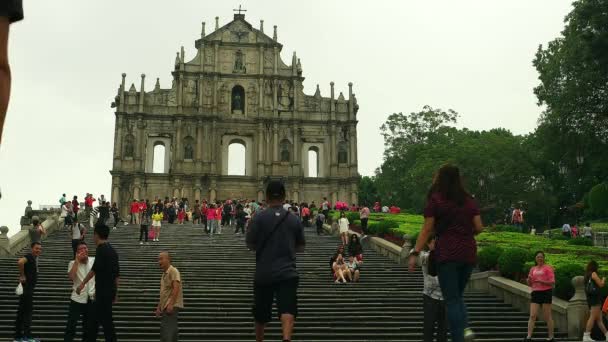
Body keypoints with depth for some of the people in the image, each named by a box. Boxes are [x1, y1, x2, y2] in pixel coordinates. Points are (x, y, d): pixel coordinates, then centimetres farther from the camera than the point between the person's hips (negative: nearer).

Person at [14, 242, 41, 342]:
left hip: (29, 288, 10)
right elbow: (20, 262, -36)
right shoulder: (29, 256, -14)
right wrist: (22, 276, -25)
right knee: (28, 311, -8)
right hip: (26, 288, -10)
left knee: (22, 311, 11)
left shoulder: (34, 258, 16)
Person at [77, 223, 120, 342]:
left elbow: (94, 269, -18)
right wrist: (115, 293, 20)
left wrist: (82, 284, -10)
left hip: (103, 292, -9)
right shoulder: (112, 250, 13)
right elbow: (117, 275, 15)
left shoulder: (101, 249, -13)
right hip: (110, 291, 9)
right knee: (94, 319, 18)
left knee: (106, 321, -4)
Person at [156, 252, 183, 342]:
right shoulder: (164, 274, 20)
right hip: (165, 307, 9)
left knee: (167, 334, -17)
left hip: (172, 307, -9)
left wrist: (171, 304, -27)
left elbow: (176, 288, -20)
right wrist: (159, 307, 21)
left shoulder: (173, 271, -8)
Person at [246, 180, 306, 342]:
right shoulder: (294, 220, 5)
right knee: (288, 310, -11)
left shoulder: (259, 218, -3)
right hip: (288, 273, 0)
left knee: (261, 314, 17)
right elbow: (301, 248, 13)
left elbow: (250, 245, -3)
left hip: (264, 273, 0)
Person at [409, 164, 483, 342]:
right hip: (469, 253, 4)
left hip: (447, 254, -4)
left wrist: (415, 254, -4)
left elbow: (427, 230, -7)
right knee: (457, 295, 19)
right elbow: (479, 228, 7)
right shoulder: (469, 200, 9)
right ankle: (465, 327, -3)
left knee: (452, 299, 2)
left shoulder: (435, 200, -3)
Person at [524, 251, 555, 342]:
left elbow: (552, 282, -7)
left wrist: (541, 281, -19)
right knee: (532, 316, -5)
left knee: (547, 317, 1)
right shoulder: (533, 269, 15)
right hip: (535, 293, 4)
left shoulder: (548, 268, 0)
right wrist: (529, 279, -4)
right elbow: (529, 284, 17)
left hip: (546, 292, -4)